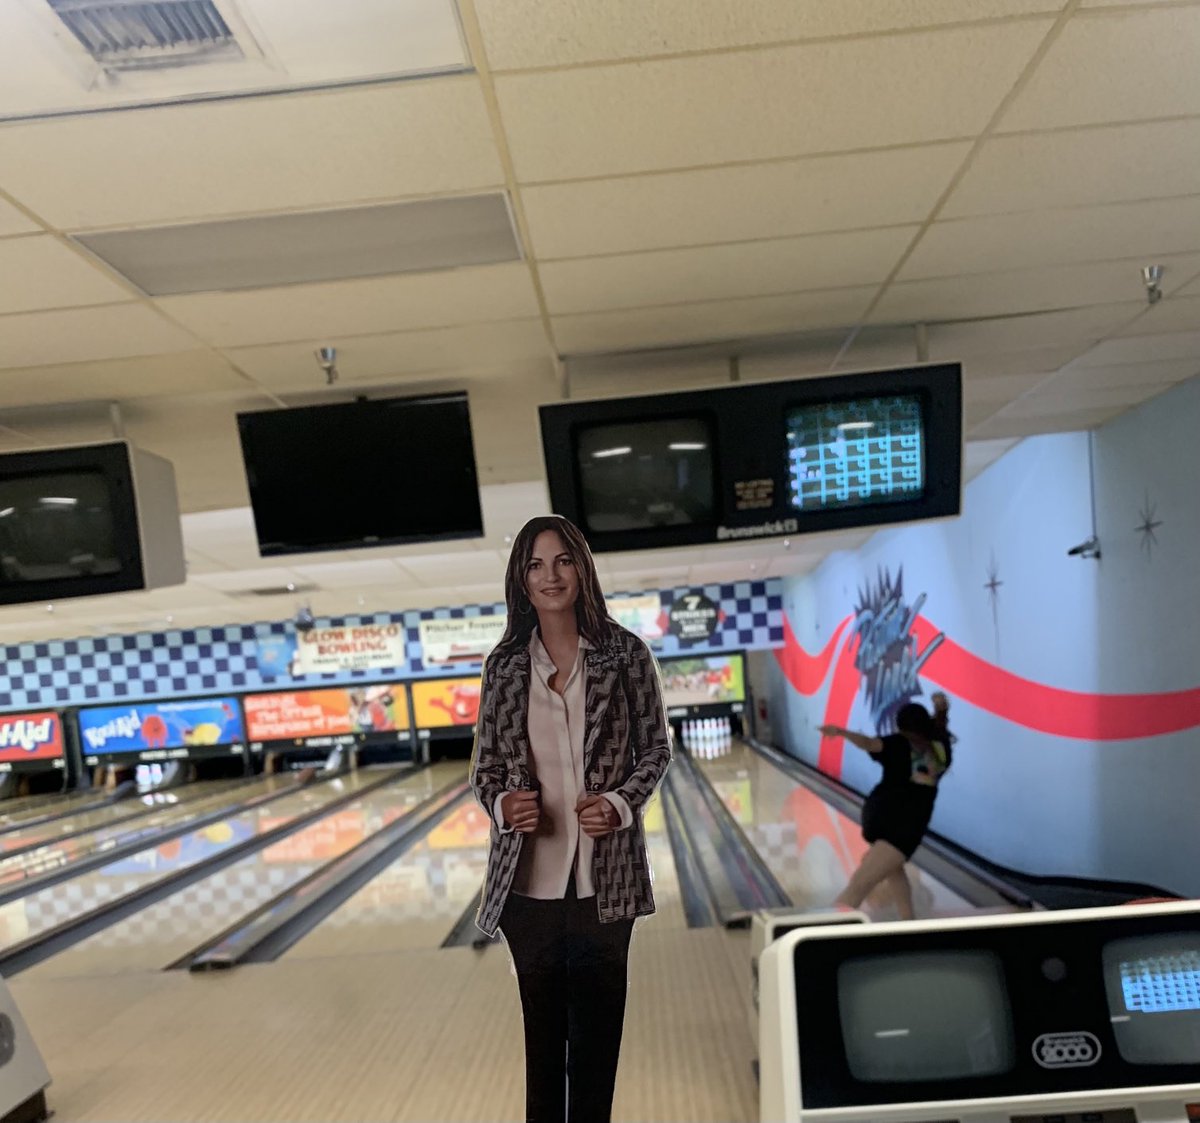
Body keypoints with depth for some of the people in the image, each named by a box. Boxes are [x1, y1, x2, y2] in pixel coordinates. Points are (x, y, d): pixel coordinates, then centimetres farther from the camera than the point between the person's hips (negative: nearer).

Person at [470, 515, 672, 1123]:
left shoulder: (625, 654, -4)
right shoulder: (505, 664, 0)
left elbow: (655, 748, 3)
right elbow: (485, 765, 6)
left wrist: (621, 802, -13)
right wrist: (502, 804, -14)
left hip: (604, 873, -1)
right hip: (529, 875, 1)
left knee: (598, 1020, 13)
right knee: (542, 1019, 14)